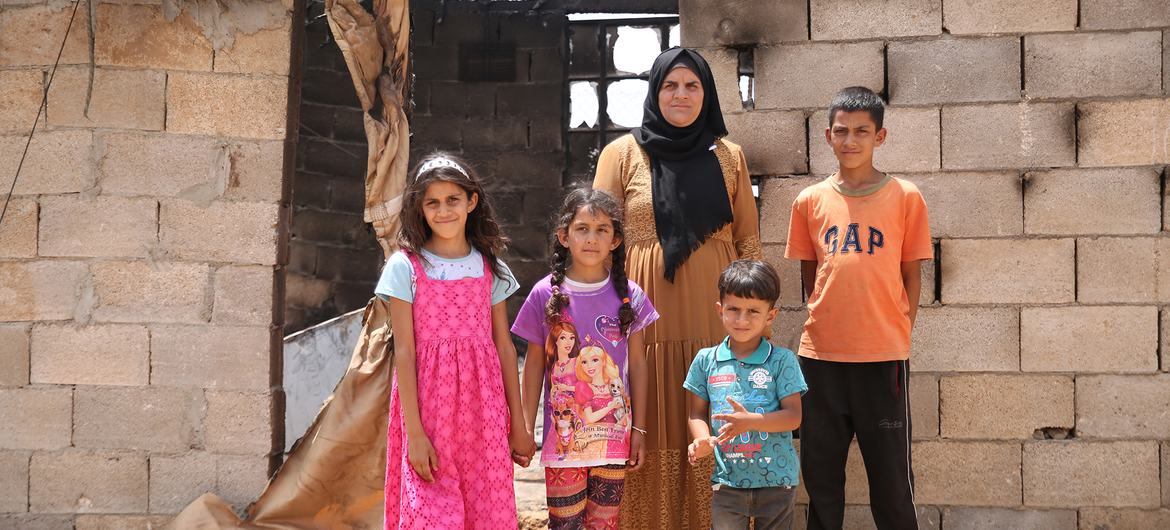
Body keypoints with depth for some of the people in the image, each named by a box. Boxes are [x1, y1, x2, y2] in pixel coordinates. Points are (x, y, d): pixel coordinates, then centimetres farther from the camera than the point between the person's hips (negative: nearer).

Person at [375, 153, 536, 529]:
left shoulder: (490, 267, 8)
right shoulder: (406, 266, -2)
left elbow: (504, 347, 9)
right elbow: (404, 352, -6)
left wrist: (518, 424, 8)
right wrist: (414, 433, -11)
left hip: (483, 412, 3)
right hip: (429, 411, -3)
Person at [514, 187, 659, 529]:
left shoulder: (629, 296, 0)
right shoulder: (546, 294, -4)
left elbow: (637, 364, 6)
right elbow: (534, 365, 2)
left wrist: (639, 429, 5)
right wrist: (525, 430, 1)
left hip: (614, 434, 1)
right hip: (563, 434, -1)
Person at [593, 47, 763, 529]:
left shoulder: (729, 156, 10)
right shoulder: (623, 153, 4)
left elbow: (748, 241, 11)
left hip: (714, 319, 2)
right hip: (648, 320, -1)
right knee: (652, 437, 0)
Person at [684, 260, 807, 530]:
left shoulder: (782, 360, -4)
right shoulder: (706, 360, 4)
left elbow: (793, 416, -9)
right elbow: (698, 413, 9)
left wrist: (750, 421, -23)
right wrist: (703, 440, -13)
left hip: (776, 480, -1)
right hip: (727, 481, 1)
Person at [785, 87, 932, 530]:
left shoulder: (905, 198, -1)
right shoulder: (810, 201, 5)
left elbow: (911, 275, 4)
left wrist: (899, 334, -1)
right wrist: (826, 321, 4)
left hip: (883, 358, -2)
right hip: (821, 356, 2)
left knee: (890, 474, 5)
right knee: (821, 474, 10)